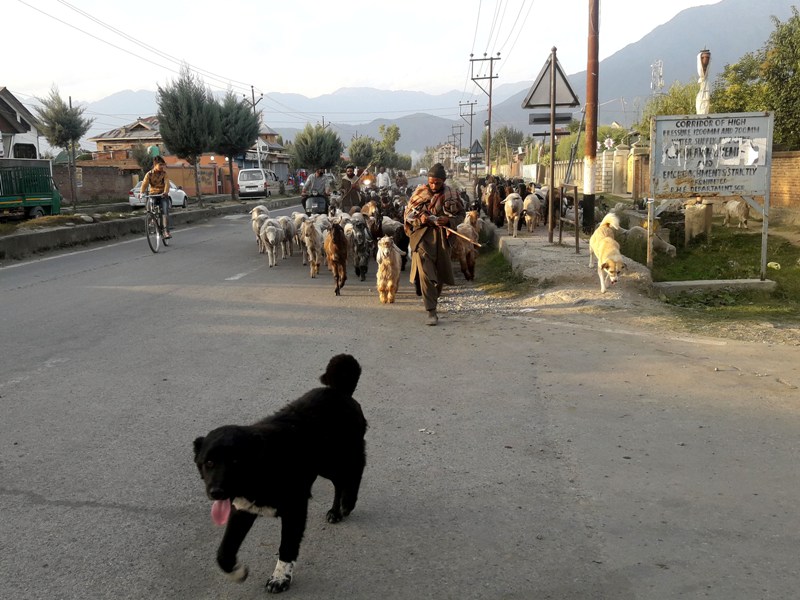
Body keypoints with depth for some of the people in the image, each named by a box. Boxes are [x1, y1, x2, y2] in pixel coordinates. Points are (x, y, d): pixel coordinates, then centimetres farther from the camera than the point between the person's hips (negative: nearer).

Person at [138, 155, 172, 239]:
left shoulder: (164, 173, -1)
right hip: (153, 194, 1)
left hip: (163, 195, 0)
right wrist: (142, 192, -33)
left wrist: (165, 192, -37)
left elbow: (167, 183, -16)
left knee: (165, 211, -15)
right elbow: (144, 183, -13)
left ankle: (166, 231, -17)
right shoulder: (149, 174, -1)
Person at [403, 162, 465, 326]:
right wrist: (420, 219, -15)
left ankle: (432, 299, 42)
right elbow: (408, 214, 6)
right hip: (422, 237, -2)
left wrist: (449, 220, -11)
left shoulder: (451, 194, 1)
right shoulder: (419, 193, 0)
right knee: (425, 274, -15)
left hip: (442, 238, 2)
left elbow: (461, 214, 9)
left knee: (441, 275, 13)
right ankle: (431, 312, -15)